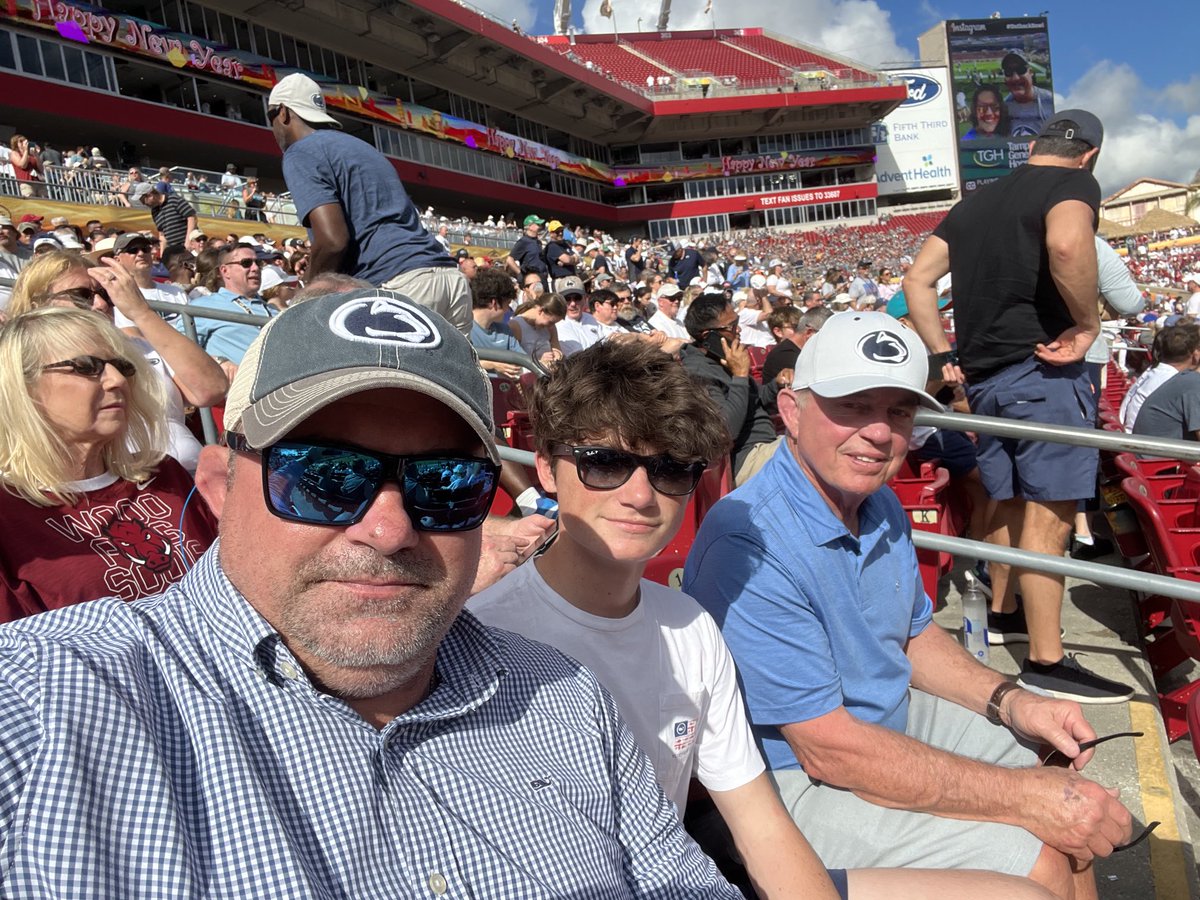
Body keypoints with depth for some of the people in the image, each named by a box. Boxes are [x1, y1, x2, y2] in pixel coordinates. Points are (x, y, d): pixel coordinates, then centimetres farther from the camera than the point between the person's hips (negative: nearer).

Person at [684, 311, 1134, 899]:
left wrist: (1010, 701, -4)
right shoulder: (748, 548, -32)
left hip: (891, 718, 9)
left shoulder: (880, 506, -1)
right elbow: (828, 749, -28)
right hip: (796, 779, -9)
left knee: (1072, 796, 14)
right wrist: (1024, 797, -23)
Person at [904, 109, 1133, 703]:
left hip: (983, 378, 8)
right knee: (1048, 512, -6)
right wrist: (1088, 323, -14)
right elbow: (1066, 242, -27)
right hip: (1043, 369, -7)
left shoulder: (976, 201, 19)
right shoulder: (1073, 183, -2)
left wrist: (944, 356, 13)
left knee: (1008, 502, 20)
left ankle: (1002, 612, 35)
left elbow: (917, 280, 15)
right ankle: (1046, 661, -2)